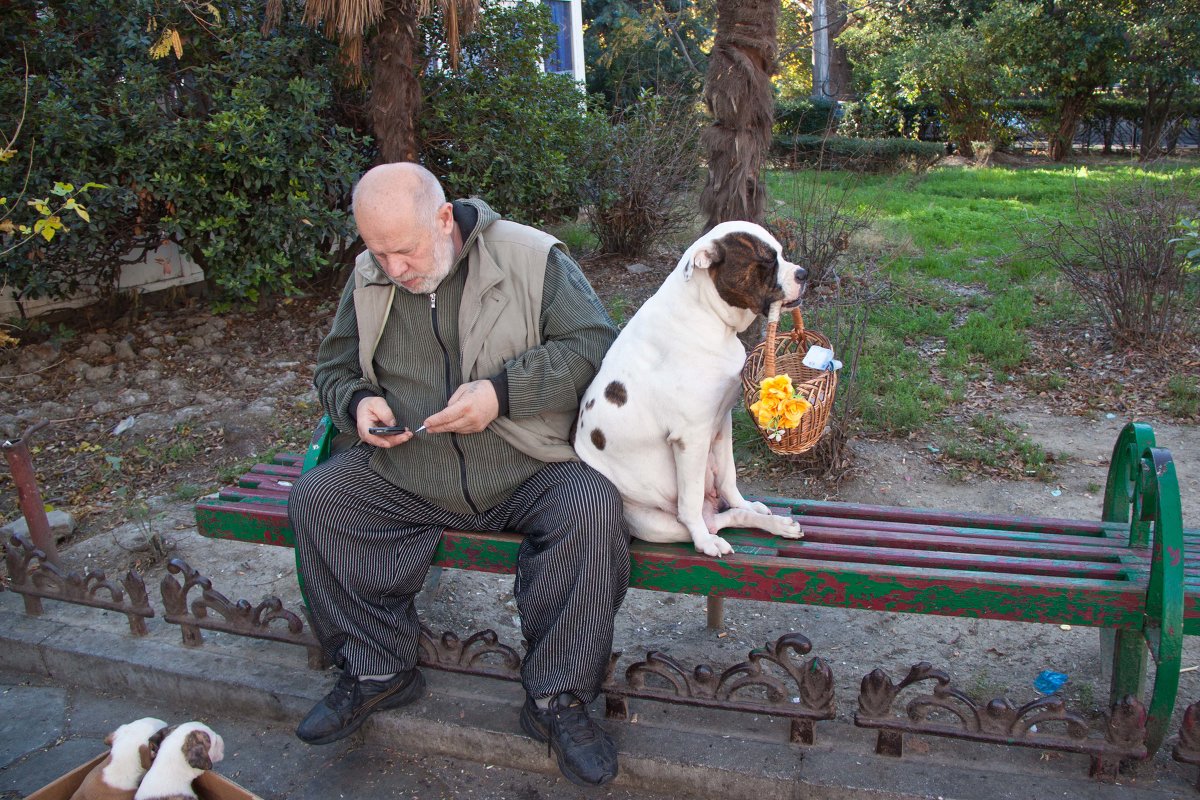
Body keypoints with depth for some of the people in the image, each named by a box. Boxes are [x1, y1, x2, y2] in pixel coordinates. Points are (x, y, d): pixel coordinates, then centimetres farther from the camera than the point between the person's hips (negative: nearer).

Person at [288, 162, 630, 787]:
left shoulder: (533, 258, -8)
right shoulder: (368, 277, 5)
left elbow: (594, 345, -10)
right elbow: (334, 369, 17)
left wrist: (503, 391, -22)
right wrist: (357, 403, -7)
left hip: (530, 473, -4)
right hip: (404, 473, 4)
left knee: (593, 511, -31)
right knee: (315, 500, -14)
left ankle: (557, 699, -12)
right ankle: (378, 670, 3)